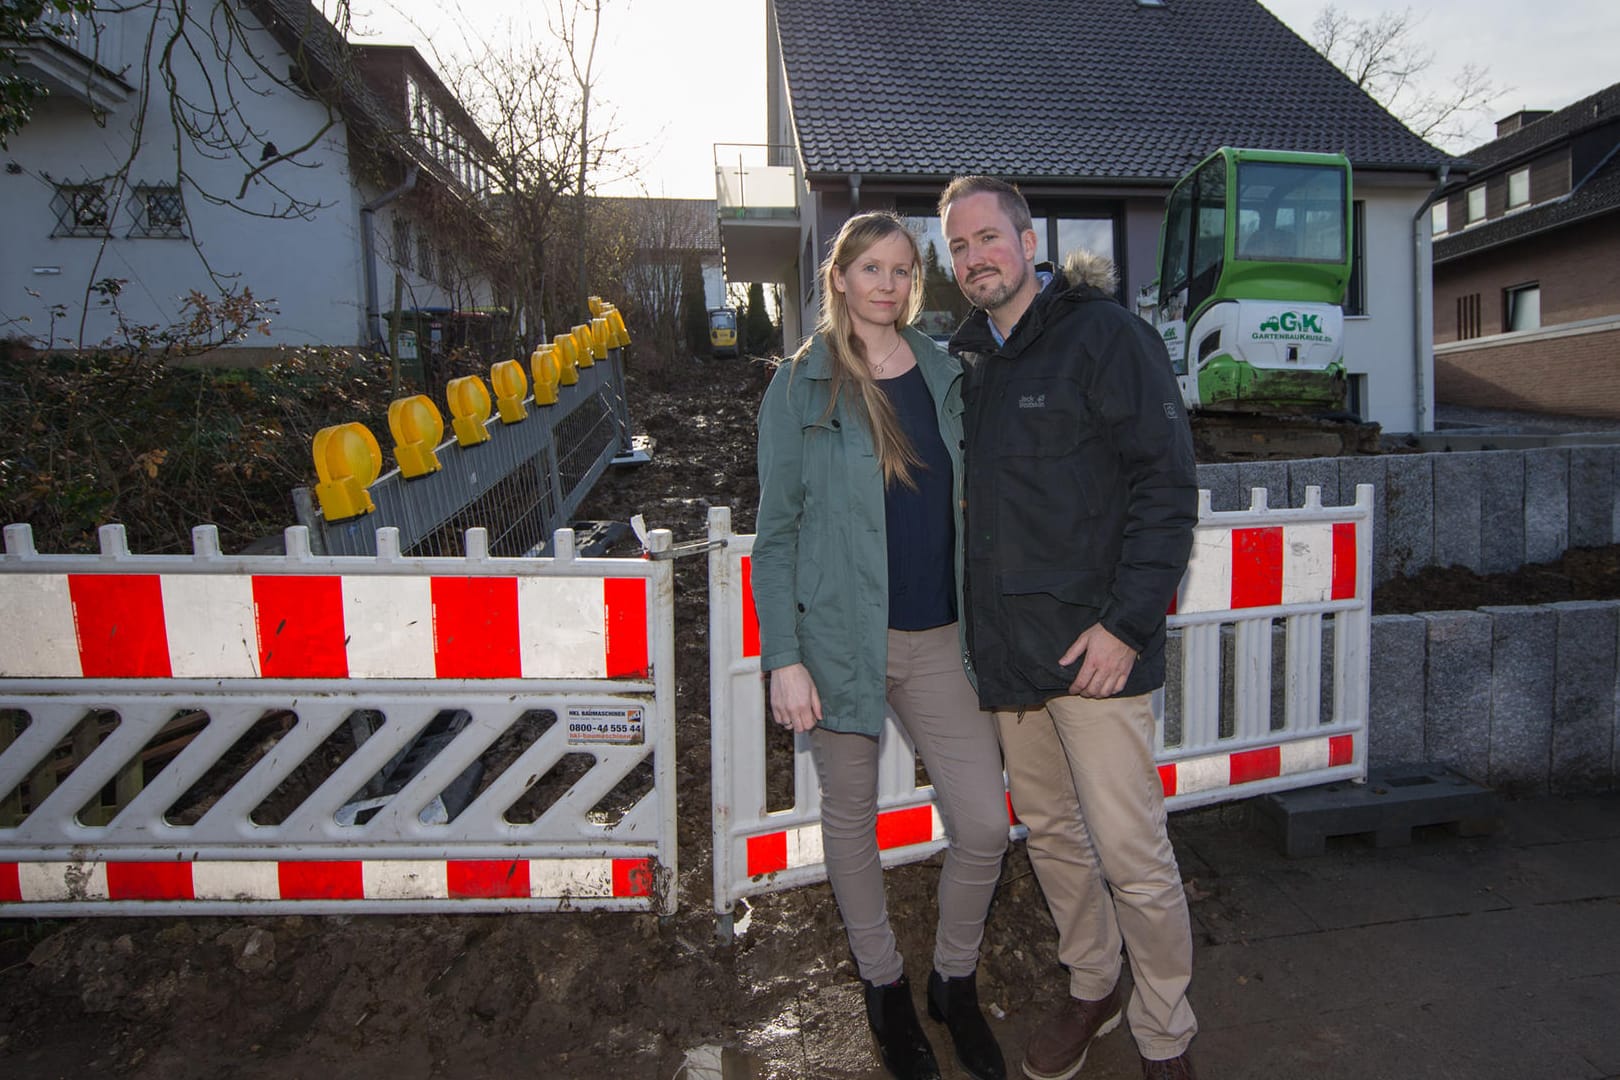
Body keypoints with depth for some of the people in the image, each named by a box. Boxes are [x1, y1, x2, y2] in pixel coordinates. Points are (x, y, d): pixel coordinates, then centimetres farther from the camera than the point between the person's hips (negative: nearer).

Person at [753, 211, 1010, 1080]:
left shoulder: (944, 375, 8)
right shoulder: (800, 387, -3)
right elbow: (776, 532, -4)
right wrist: (784, 657, -10)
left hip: (939, 637, 3)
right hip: (840, 635, -3)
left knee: (983, 826, 3)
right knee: (850, 822, 12)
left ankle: (954, 980, 30)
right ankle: (882, 984, 37)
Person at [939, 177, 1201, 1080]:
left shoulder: (1103, 332, -7)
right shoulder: (971, 358, 13)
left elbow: (1167, 485, -12)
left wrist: (1126, 622, -18)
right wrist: (983, 626, 12)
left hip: (1094, 645, -6)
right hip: (1006, 648, 7)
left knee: (1132, 855, 1)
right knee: (1050, 832, 19)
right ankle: (1093, 989, 40)